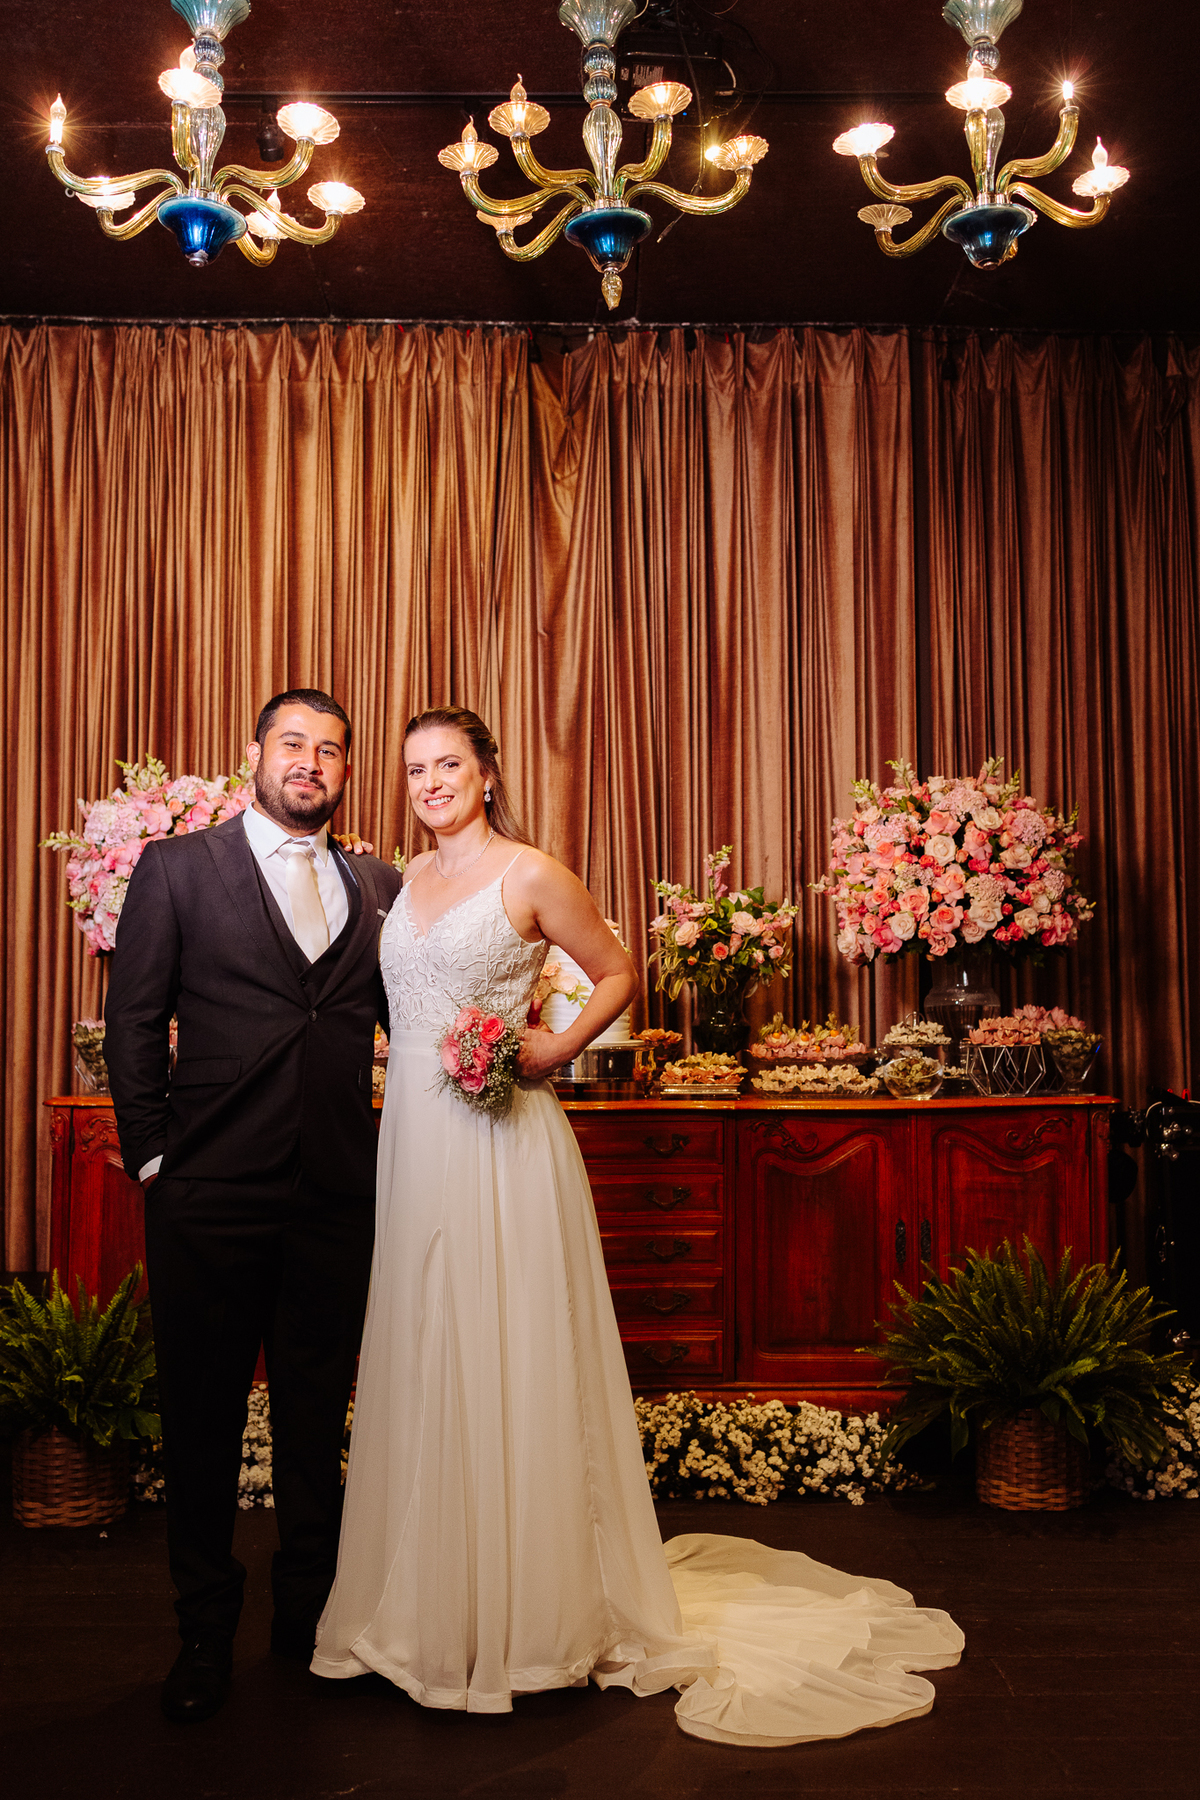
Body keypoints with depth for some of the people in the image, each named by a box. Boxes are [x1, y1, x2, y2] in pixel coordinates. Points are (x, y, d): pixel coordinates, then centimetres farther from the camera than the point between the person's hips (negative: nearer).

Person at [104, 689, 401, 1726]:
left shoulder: (379, 890, 10)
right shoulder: (179, 869, 3)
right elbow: (133, 1025, 1)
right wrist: (152, 1156, -3)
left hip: (339, 1199, 3)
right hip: (211, 1200, -2)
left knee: (317, 1417, 14)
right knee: (204, 1418, 9)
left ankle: (309, 1615, 32)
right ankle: (206, 1633, 25)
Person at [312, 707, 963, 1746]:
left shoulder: (530, 874, -4)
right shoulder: (411, 879, 13)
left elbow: (618, 973, 2)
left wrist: (557, 1050, -10)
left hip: (501, 1147, -6)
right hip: (414, 1141, 6)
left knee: (506, 1362, 0)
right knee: (422, 1362, 10)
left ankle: (529, 1609, 14)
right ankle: (431, 1602, 25)